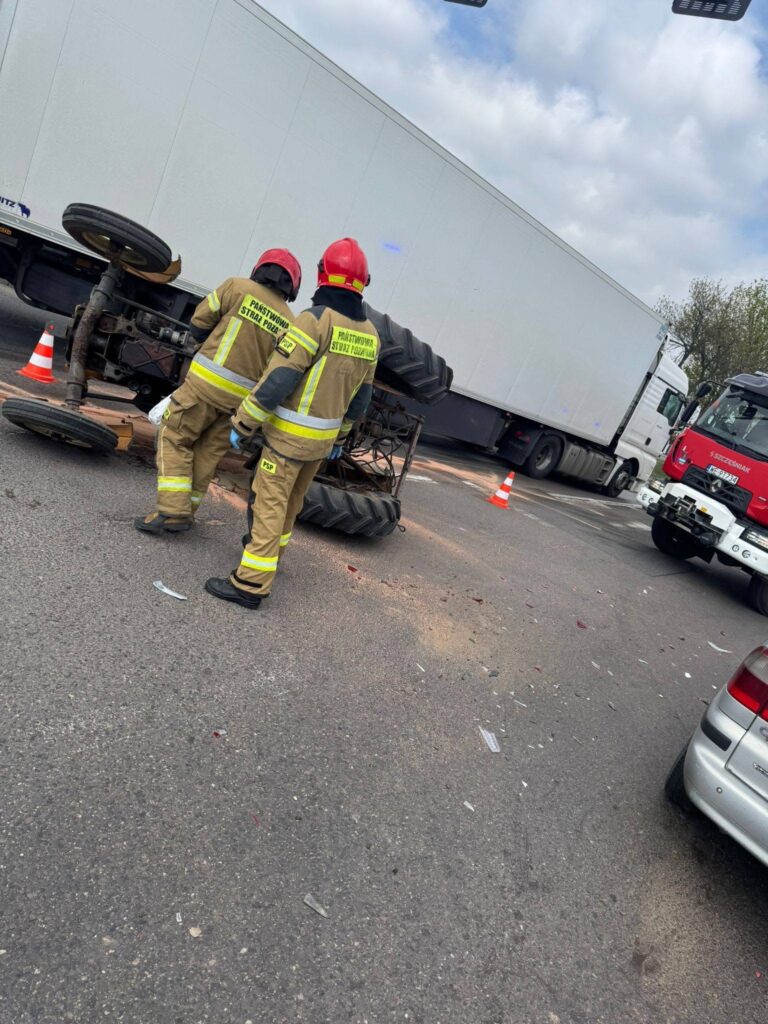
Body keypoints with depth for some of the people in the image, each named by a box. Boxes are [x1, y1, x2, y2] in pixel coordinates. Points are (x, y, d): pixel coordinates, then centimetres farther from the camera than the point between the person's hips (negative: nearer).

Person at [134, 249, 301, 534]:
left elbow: (199, 323, 4)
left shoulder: (238, 287, -4)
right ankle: (185, 512, 20)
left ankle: (173, 511, -1)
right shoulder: (290, 323, 4)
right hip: (240, 399, 4)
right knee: (208, 452, 15)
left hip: (207, 382, -4)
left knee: (173, 439, 7)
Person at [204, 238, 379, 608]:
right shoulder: (369, 334, 4)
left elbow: (278, 380, -21)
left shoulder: (316, 319, -18)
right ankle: (269, 550, 42)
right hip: (323, 437, 7)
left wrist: (242, 423, -12)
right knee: (291, 500, 23)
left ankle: (251, 583, 1)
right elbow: (360, 397, 11)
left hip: (290, 434, -7)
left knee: (270, 503, -2)